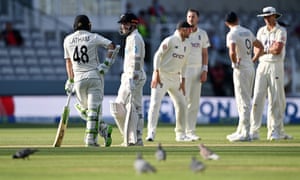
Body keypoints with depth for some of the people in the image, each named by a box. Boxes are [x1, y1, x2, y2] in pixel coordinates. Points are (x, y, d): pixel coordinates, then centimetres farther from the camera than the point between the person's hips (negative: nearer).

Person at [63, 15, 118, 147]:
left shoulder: (68, 40, 8)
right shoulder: (94, 37, 1)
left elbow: (68, 62, 11)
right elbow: (111, 46, -9)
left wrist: (70, 80, 13)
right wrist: (107, 63, -8)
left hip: (79, 79, 2)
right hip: (94, 76, -2)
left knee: (84, 109, 14)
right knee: (94, 108, -2)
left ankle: (103, 128, -3)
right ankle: (91, 139, -9)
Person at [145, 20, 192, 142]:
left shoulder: (187, 46, 10)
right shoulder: (170, 41, -11)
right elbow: (158, 55, -13)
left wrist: (182, 81, 13)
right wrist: (156, 74, -20)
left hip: (175, 78, 7)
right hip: (162, 76, -7)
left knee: (181, 104, 8)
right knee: (155, 102, -16)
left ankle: (181, 134, 19)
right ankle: (151, 133, -20)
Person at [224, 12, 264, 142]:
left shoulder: (232, 34, -12)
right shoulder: (247, 32, 13)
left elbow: (232, 52, -29)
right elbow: (260, 47, 19)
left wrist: (235, 63, -12)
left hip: (241, 69, -8)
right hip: (251, 68, 8)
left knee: (243, 102, -7)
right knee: (244, 101, 15)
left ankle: (245, 133, -7)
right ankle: (241, 131, 21)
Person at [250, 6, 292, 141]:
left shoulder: (281, 31, -2)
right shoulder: (261, 31, 14)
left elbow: (278, 50, -13)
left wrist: (264, 50, -2)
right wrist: (271, 48, -7)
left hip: (276, 66, -4)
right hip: (262, 65, 4)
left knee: (276, 99, -3)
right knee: (257, 98, -4)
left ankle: (275, 131, 1)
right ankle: (254, 131, -5)